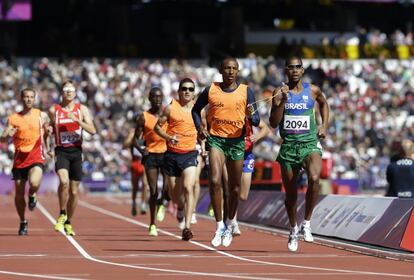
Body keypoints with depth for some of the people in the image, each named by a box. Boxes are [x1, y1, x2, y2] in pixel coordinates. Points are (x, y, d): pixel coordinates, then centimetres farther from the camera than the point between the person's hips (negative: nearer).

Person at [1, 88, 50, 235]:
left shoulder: (42, 116, 2)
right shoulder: (13, 118, 2)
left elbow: (47, 133, 19)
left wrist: (46, 148, 15)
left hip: (36, 157, -2)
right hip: (19, 157, 2)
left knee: (34, 183, -30)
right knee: (19, 193, 5)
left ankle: (32, 196, 7)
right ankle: (23, 222, 25)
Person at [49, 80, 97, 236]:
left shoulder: (82, 109, 3)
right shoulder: (54, 110, 3)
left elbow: (92, 131, -7)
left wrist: (77, 120, -18)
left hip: (76, 151, 2)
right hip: (61, 151, -2)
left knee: (74, 191, 7)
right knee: (64, 181, -29)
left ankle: (68, 223, 25)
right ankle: (62, 214, -11)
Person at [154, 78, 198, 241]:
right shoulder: (171, 108, -2)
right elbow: (157, 126, 3)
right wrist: (168, 137, -15)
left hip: (190, 154, 0)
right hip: (172, 154, 0)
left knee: (188, 187, -20)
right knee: (174, 192, 9)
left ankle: (187, 227, -23)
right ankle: (180, 207, 48)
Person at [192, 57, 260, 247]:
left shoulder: (246, 92, 0)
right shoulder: (211, 90, 2)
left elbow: (256, 121, -1)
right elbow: (196, 110, 17)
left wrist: (251, 115, -24)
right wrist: (200, 127, 0)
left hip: (237, 141, 1)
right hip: (216, 139, -1)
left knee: (235, 188, 8)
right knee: (215, 181, -19)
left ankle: (229, 226, 29)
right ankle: (219, 227, -12)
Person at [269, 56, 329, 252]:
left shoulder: (313, 90, 3)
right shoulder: (280, 92, 0)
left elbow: (323, 103, 26)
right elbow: (273, 124, -5)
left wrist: (324, 125, 13)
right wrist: (283, 101, -17)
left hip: (310, 144, -1)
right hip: (288, 146, 1)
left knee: (314, 178, -30)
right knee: (290, 193, 11)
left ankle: (307, 223, -16)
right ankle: (293, 230, 35)